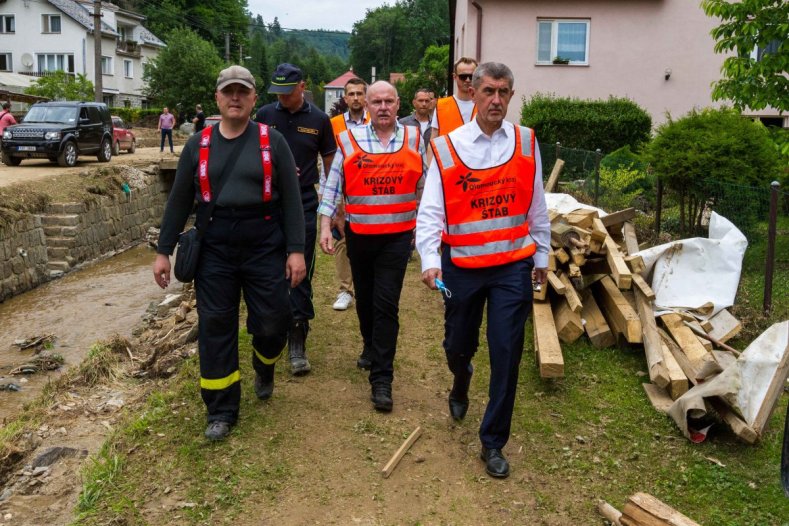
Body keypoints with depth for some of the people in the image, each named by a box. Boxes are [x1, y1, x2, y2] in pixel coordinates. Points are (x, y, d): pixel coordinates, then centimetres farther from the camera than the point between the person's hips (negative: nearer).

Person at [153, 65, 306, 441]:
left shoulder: (272, 141, 0)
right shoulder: (199, 144, 6)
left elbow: (291, 199, -3)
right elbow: (179, 200, 9)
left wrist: (296, 250, -9)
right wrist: (163, 250, 6)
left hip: (264, 246, -2)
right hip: (215, 248, 2)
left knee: (271, 323, 0)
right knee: (215, 328, 4)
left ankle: (264, 369, 37)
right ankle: (221, 412, 18)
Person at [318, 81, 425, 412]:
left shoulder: (414, 139, 2)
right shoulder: (350, 140, -1)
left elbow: (427, 184, 10)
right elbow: (332, 186, 1)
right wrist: (325, 226, -6)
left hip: (398, 236, -1)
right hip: (359, 235, 2)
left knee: (386, 304, -6)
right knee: (364, 298, 17)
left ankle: (381, 378, 0)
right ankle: (370, 346, 44)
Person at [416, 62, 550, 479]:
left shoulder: (526, 144, 2)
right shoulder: (447, 148, -5)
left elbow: (537, 206, 9)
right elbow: (430, 210, -10)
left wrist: (541, 255, 14)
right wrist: (430, 261, -22)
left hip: (512, 266, 1)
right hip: (461, 265, 0)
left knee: (506, 354, -1)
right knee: (458, 344, 16)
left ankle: (493, 443, 16)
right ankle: (461, 384, 54)